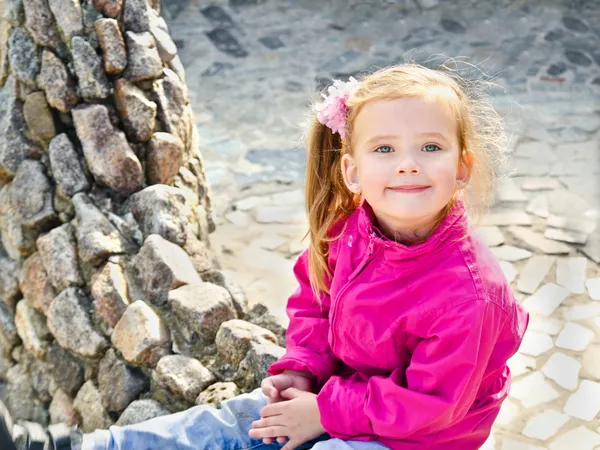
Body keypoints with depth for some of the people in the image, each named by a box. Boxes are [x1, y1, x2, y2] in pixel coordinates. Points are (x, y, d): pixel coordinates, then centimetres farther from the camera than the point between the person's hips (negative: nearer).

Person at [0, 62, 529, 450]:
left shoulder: (467, 293, -31)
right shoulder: (345, 230, -11)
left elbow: (431, 405, -25)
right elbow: (313, 301, 9)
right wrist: (302, 369, -6)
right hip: (337, 391, 6)